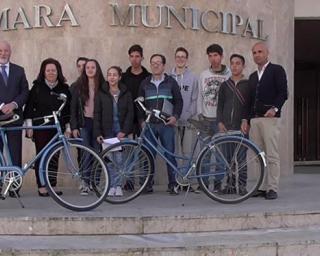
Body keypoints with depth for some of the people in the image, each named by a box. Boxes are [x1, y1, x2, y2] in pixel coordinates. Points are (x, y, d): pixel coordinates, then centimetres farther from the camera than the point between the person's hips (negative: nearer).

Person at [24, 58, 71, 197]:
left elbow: (68, 110, 13)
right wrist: (29, 126, -3)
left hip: (57, 128, 2)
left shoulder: (64, 88, 10)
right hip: (40, 128, -2)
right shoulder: (37, 87, 4)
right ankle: (41, 187, 2)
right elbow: (29, 107, 3)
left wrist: (68, 128, 9)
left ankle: (52, 185, 11)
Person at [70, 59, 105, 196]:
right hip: (84, 123, 0)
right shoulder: (78, 86, 6)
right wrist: (74, 126, -3)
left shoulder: (103, 86, 4)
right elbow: (73, 107, 5)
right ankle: (85, 182, -3)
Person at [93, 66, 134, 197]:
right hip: (107, 131, 0)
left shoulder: (126, 93, 4)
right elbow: (97, 115, 2)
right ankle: (112, 186, 6)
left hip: (121, 130, 0)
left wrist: (124, 131, -9)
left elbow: (130, 113, 1)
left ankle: (118, 186, 3)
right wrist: (97, 133, -6)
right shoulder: (101, 94, 4)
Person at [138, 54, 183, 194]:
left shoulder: (171, 82, 6)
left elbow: (179, 101, 7)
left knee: (170, 154, -2)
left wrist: (175, 116, -6)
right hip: (149, 125, 2)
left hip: (167, 124, -2)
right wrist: (141, 120, 4)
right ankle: (148, 183, 10)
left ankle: (172, 184, 5)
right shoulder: (145, 83, 11)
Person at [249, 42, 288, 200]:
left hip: (270, 118, -6)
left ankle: (273, 189, -7)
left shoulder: (277, 70, 3)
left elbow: (283, 93, -6)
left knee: (272, 155, -8)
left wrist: (275, 108, -20)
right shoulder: (252, 76, 23)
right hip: (254, 119, 7)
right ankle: (262, 187, 9)